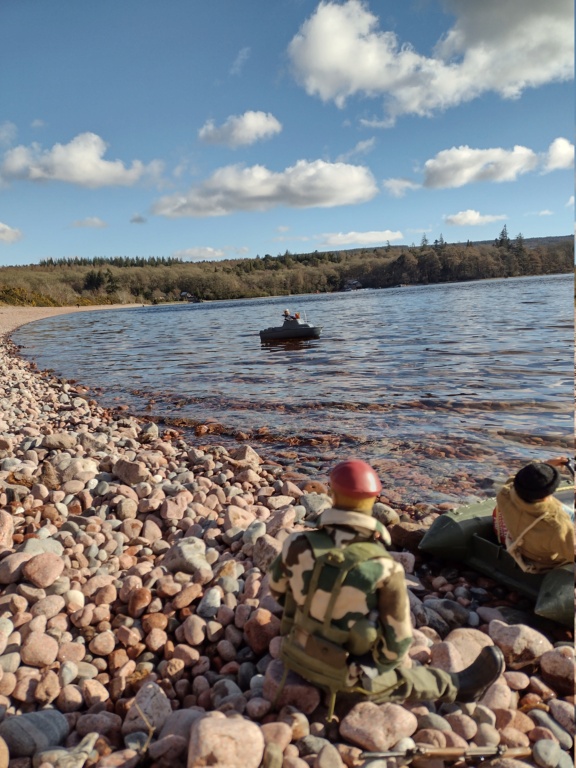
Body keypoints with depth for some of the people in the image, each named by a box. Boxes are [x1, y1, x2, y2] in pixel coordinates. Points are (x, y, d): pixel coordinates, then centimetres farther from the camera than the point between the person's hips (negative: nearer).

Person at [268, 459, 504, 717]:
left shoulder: (298, 544, -21)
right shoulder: (386, 569, -29)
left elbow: (278, 588, -1)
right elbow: (397, 643, -18)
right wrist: (376, 664, 4)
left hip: (296, 655, 3)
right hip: (346, 674, -2)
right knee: (408, 678, 25)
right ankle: (459, 686, 48)